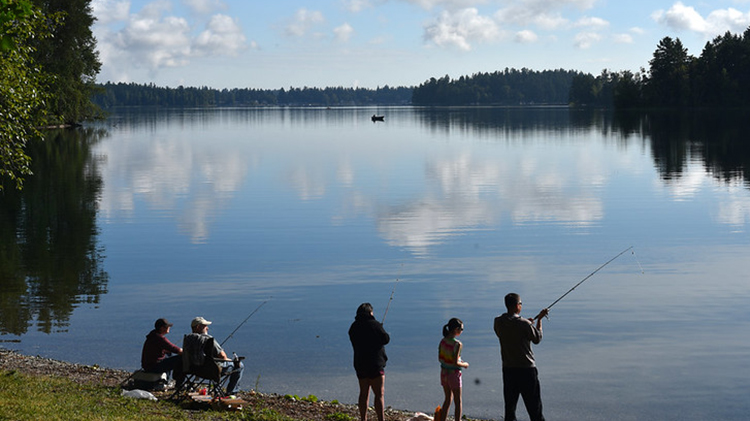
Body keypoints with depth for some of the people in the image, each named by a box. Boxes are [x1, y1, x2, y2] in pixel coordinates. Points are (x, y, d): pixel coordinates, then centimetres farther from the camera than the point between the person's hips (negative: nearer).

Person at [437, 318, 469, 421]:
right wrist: (464, 364, -2)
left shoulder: (443, 341, 0)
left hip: (444, 373, 7)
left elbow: (440, 359, 6)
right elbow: (455, 363, -22)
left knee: (448, 399, 20)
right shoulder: (457, 344, -20)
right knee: (458, 402, 8)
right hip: (454, 373, -6)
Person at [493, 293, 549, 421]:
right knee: (534, 408, 1)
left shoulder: (498, 322, -1)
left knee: (509, 407, 10)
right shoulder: (524, 324, -16)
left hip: (508, 369, 5)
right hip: (526, 369, -5)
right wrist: (539, 319, 9)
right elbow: (537, 339, 0)